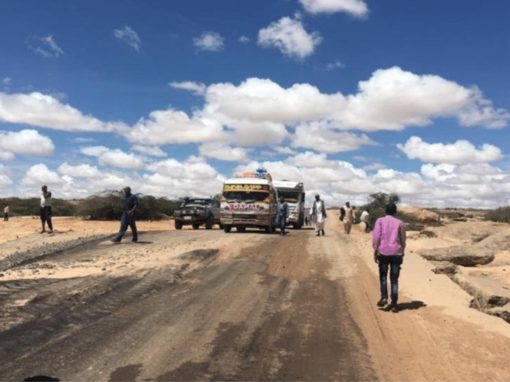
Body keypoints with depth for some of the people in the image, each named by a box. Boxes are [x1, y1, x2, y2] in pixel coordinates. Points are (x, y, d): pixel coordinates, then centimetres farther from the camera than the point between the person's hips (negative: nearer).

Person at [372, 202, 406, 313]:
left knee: (383, 276, 16)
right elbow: (403, 240, 7)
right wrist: (402, 252, 18)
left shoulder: (380, 221, 3)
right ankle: (394, 304, 5)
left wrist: (375, 251, -5)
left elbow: (376, 236, -7)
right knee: (394, 279, 7)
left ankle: (384, 297, 0)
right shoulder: (400, 223, 6)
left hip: (383, 252, -1)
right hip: (396, 253, 1)